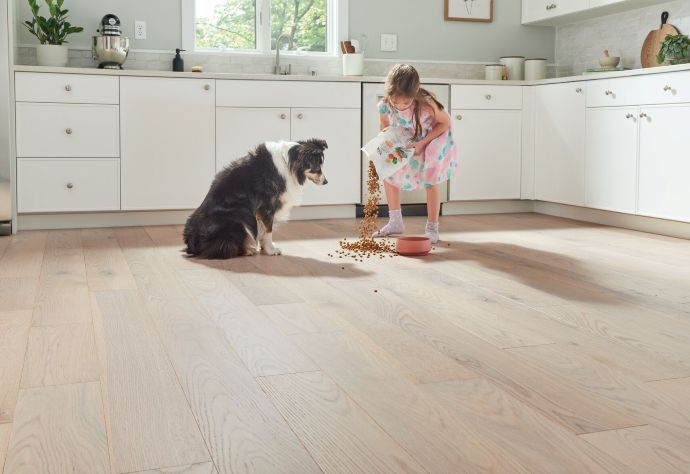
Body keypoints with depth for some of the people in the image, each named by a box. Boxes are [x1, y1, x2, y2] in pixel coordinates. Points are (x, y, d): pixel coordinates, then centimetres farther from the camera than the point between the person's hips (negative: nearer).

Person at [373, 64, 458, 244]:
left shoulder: (426, 104, -38)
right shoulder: (384, 106, -27)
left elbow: (445, 122, -20)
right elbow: (384, 128, -6)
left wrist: (423, 143, -27)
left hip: (433, 139, -4)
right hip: (404, 143, 5)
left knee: (431, 179, -13)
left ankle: (432, 228, 2)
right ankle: (395, 222, 12)